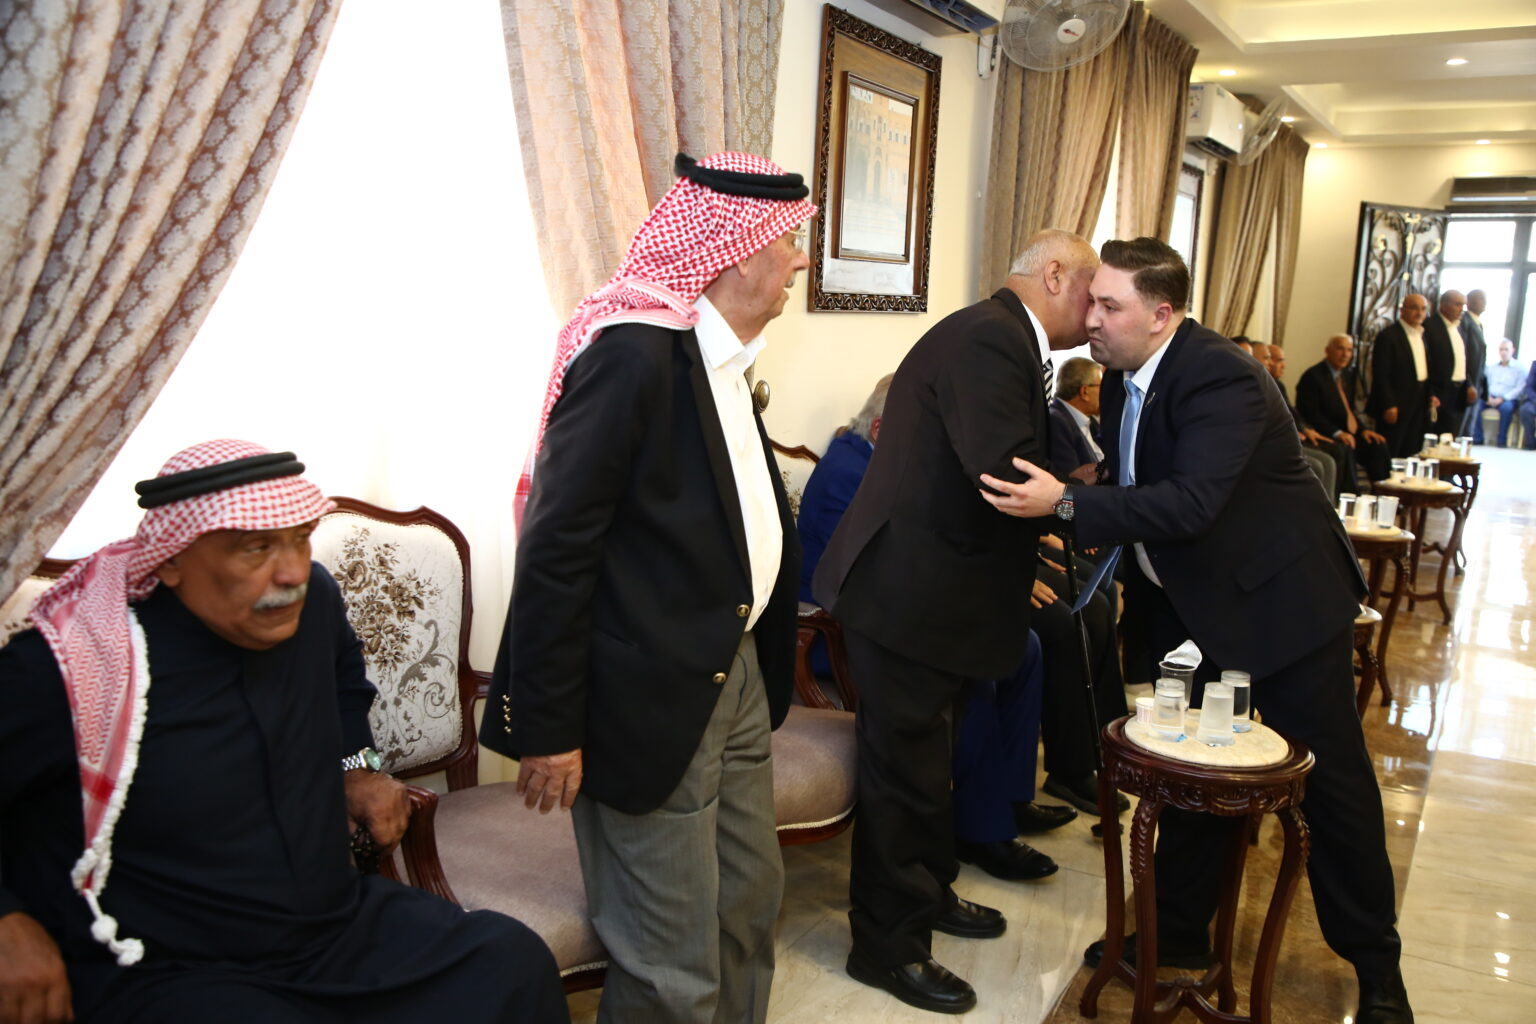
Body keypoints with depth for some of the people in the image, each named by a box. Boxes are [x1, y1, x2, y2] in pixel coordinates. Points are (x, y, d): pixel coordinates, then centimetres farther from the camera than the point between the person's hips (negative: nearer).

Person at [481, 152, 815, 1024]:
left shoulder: (721, 357, 9)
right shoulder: (633, 353, -19)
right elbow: (556, 549, -20)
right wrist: (547, 728, -17)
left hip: (735, 677, 9)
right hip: (651, 702, -9)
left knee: (752, 903, 23)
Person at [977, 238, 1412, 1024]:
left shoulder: (1220, 379, -26)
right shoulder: (1124, 376, 0)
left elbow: (1190, 502, -36)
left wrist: (1065, 505, -38)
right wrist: (1137, 581, 12)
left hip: (1281, 599, -7)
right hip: (1191, 604, 8)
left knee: (1332, 781, 6)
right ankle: (1176, 934, 28)